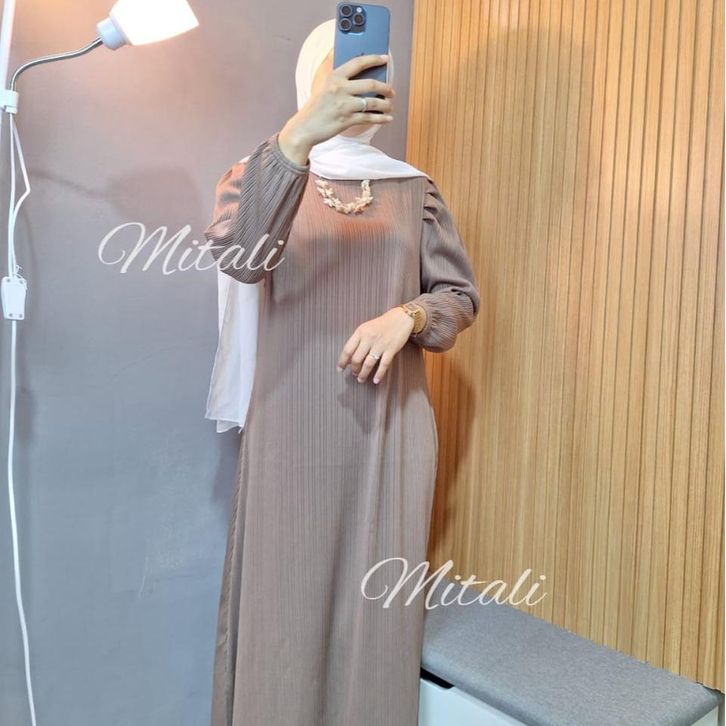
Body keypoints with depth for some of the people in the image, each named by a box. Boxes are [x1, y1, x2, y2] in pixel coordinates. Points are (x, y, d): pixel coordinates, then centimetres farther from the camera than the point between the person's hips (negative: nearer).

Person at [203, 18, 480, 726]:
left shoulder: (415, 189, 11)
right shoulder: (266, 170, 4)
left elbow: (460, 295, 11)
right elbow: (237, 256, -18)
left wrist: (407, 315, -10)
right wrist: (300, 136, -30)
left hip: (389, 433, 2)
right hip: (291, 433, -1)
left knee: (376, 611, 7)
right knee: (284, 606, 5)